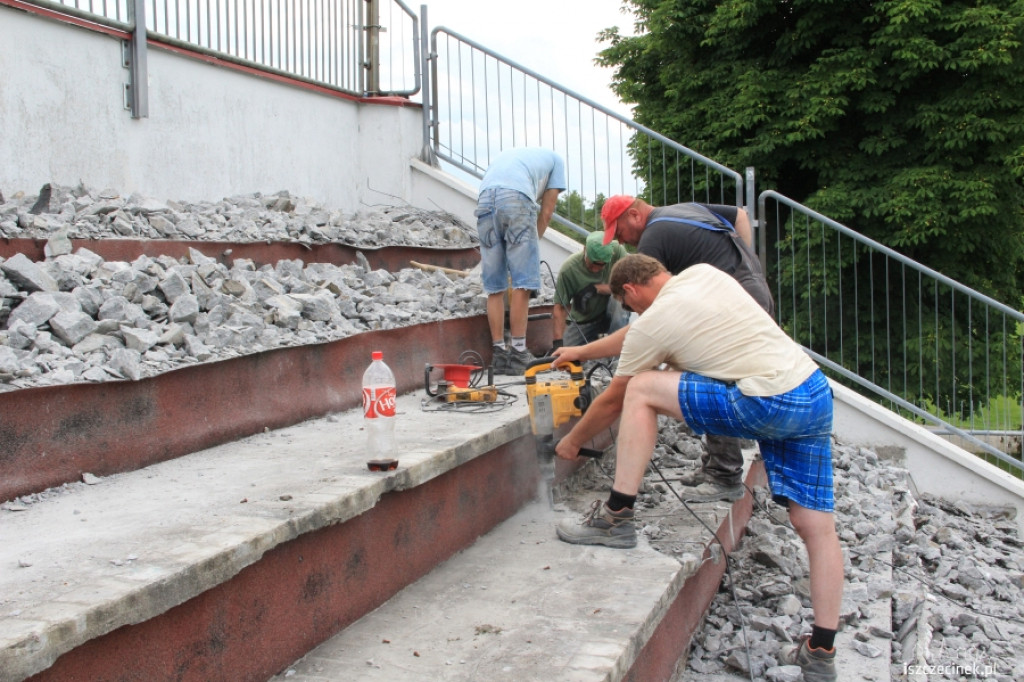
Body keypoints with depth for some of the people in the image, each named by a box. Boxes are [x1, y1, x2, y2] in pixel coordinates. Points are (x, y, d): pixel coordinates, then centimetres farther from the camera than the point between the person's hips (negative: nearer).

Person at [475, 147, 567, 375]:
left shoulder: (503, 155, 40)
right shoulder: (554, 158, 29)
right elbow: (546, 212, 19)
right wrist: (533, 244, 21)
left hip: (484, 199, 4)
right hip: (516, 198, -4)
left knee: (494, 287, 8)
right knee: (522, 283, 0)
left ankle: (500, 354, 9)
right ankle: (518, 353, -3)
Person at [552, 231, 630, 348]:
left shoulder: (617, 250, -21)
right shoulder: (568, 269, -24)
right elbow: (560, 308, -22)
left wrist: (595, 288, -29)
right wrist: (558, 342, -31)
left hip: (610, 314, 0)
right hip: (583, 321, 1)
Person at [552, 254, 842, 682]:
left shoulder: (652, 322, -2)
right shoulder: (704, 273, 18)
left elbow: (612, 402, 11)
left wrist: (571, 443, 28)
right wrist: (582, 352, 44)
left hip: (767, 403, -9)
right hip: (817, 391, 9)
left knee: (641, 389, 0)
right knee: (816, 526, 9)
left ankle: (616, 517, 3)